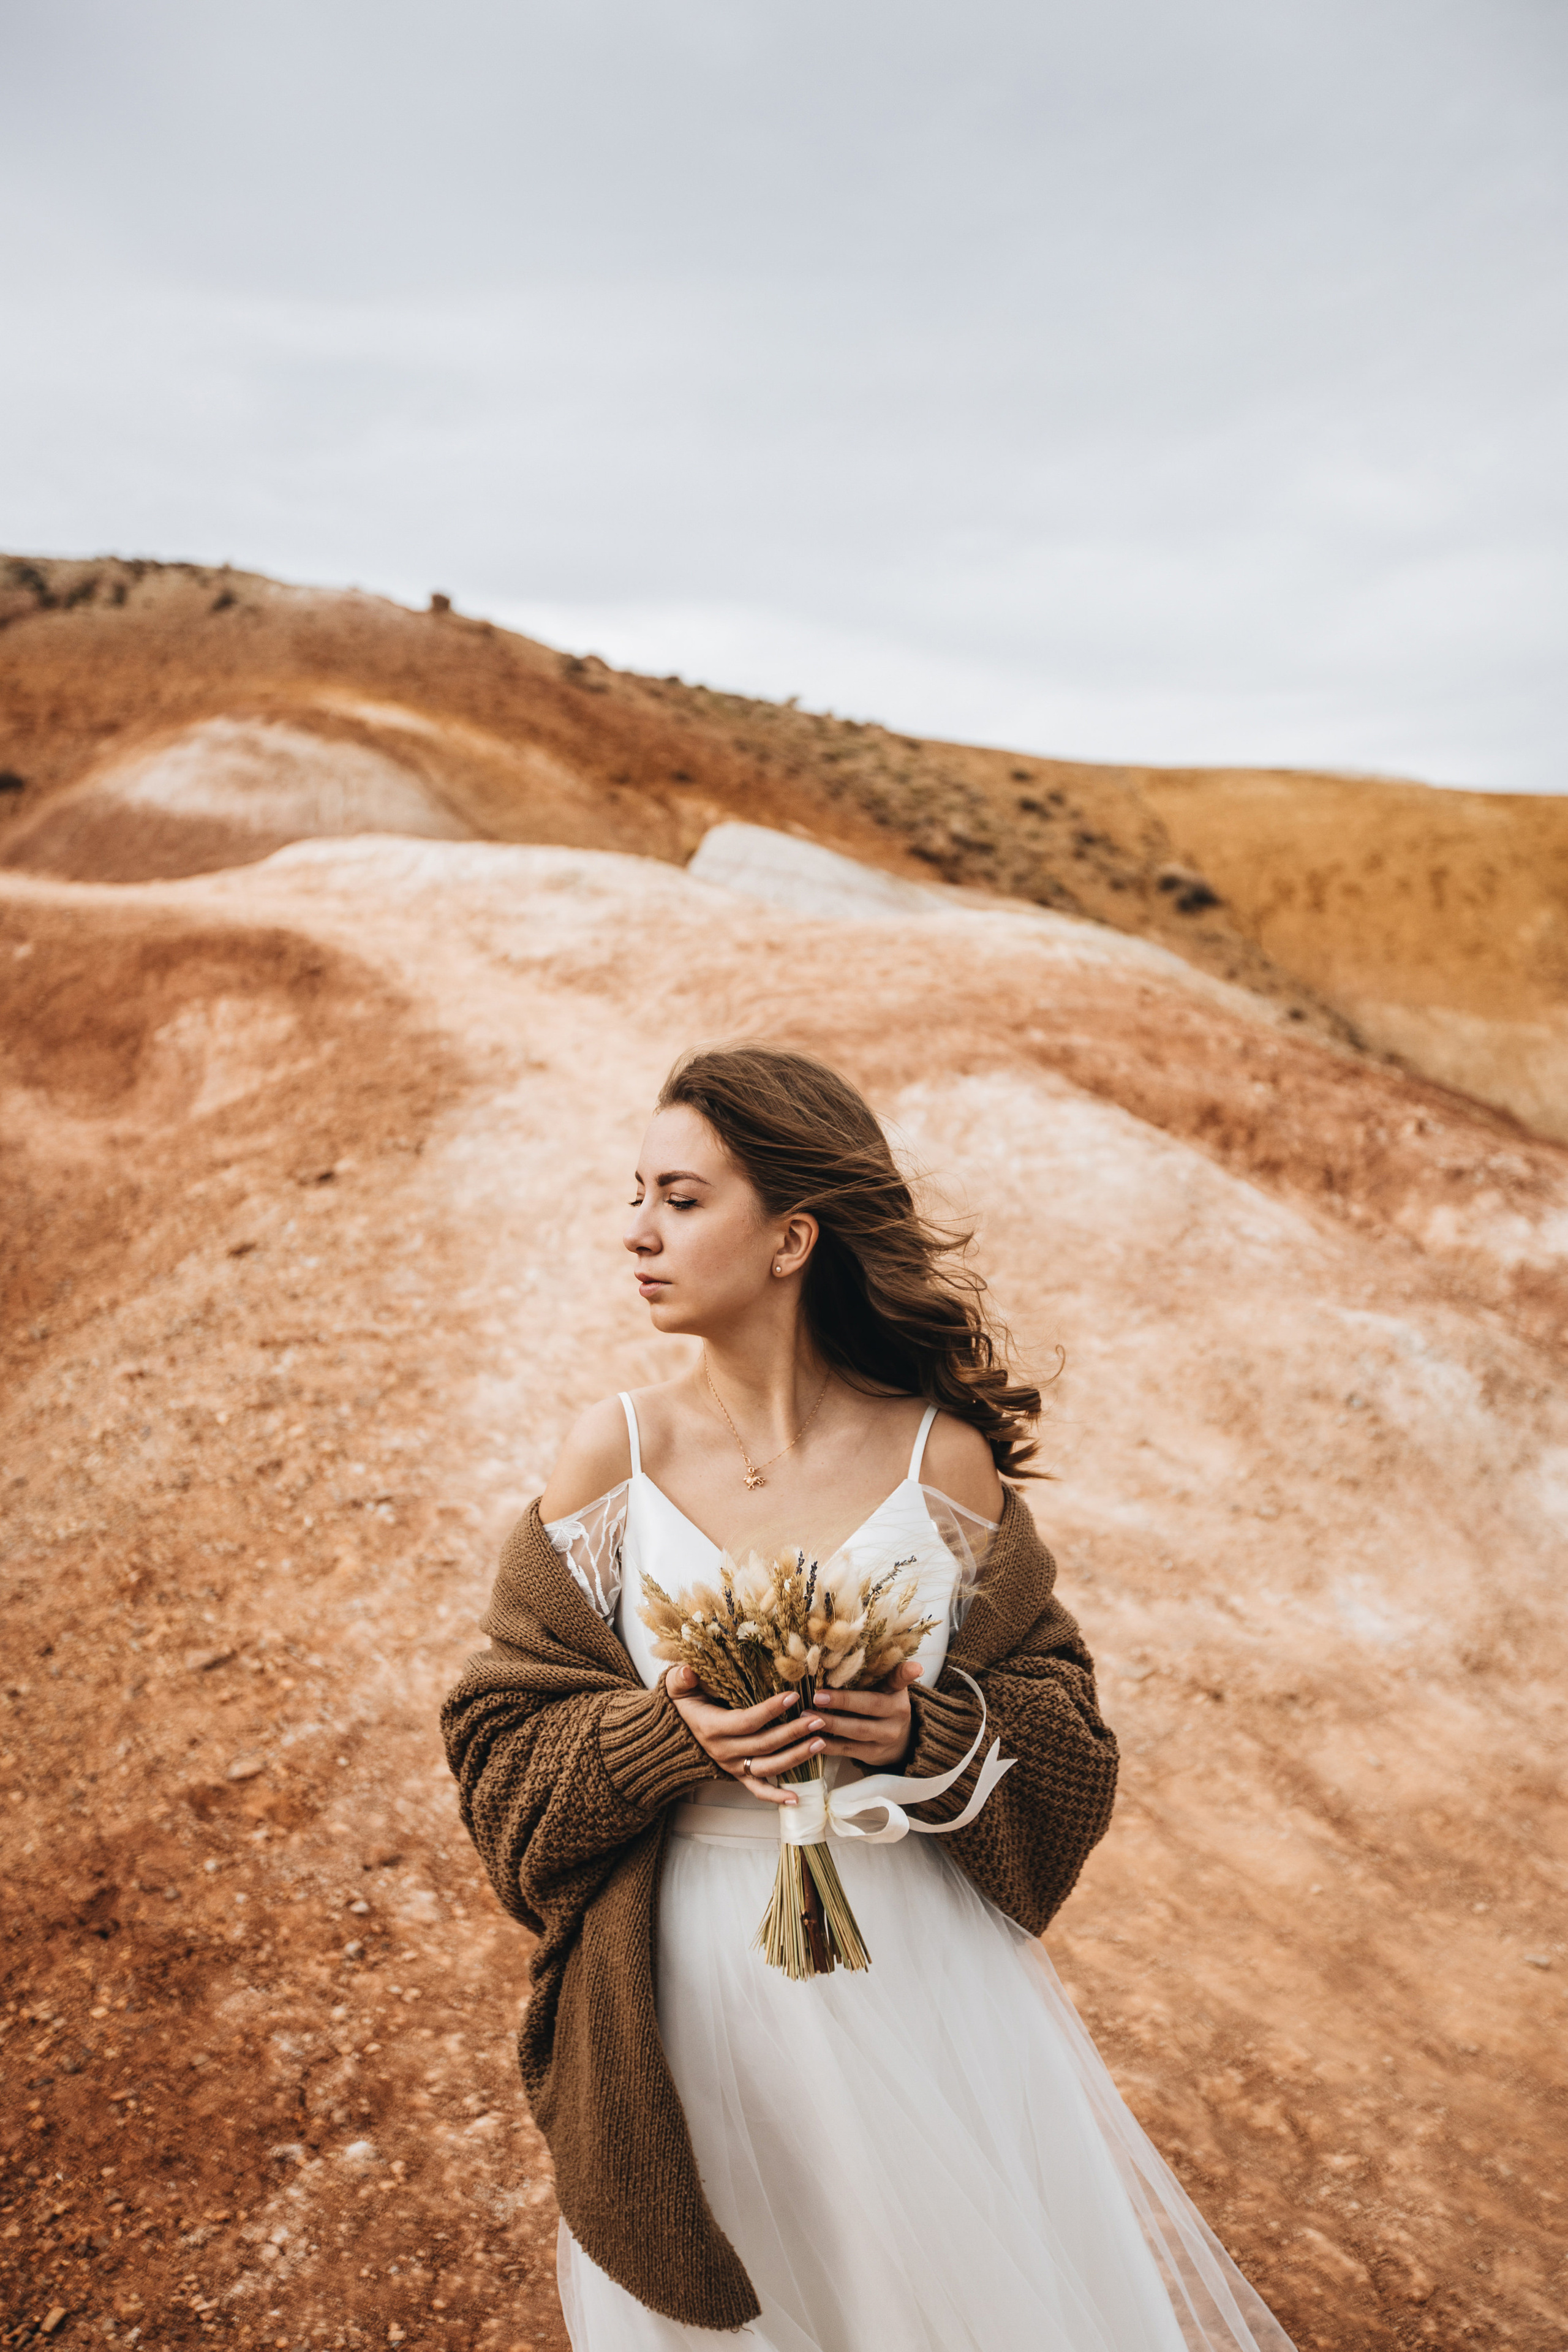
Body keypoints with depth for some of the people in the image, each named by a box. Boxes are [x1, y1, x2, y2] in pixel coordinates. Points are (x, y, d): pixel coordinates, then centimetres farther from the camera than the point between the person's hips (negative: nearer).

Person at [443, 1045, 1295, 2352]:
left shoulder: (944, 1458, -12)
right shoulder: (615, 1451, -11)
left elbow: (1059, 1717, -1)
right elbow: (506, 1732, -4)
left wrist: (925, 1734, -20)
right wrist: (671, 1736, -21)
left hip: (918, 1962, 0)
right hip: (694, 1969, 1)